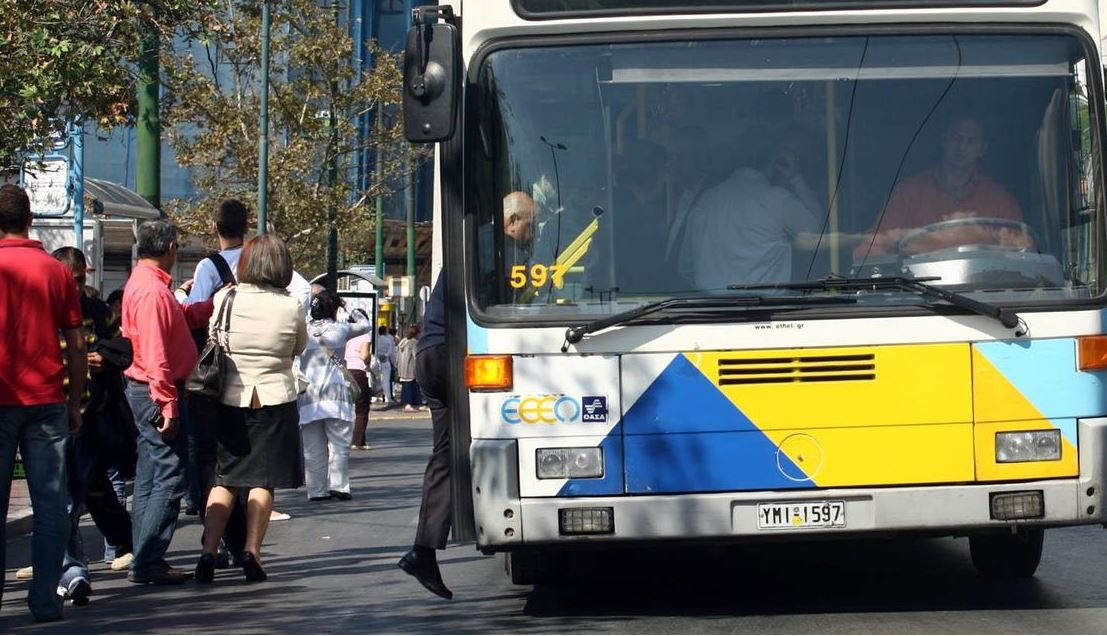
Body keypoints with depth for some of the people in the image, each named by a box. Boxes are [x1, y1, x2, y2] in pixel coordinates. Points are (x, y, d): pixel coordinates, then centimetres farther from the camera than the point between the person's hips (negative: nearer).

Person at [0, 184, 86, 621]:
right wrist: (75, 402, 13)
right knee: (50, 503, 4)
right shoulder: (57, 272, 4)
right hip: (47, 402, 2)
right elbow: (76, 344, 5)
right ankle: (45, 599, 3)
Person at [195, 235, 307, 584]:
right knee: (263, 480, 5)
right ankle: (251, 552, 1)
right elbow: (300, 347, 8)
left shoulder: (225, 299, -6)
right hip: (276, 401, -1)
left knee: (224, 479, 8)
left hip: (230, 401, 1)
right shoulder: (290, 307, -8)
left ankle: (209, 552, -1)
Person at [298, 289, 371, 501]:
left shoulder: (304, 330, 10)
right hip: (334, 391, -3)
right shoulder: (340, 328, 4)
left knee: (313, 446, 5)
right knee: (339, 443, 1)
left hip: (308, 393, 3)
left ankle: (316, 490, 5)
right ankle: (338, 484, -8)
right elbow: (366, 325, 20)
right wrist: (355, 313, 35)